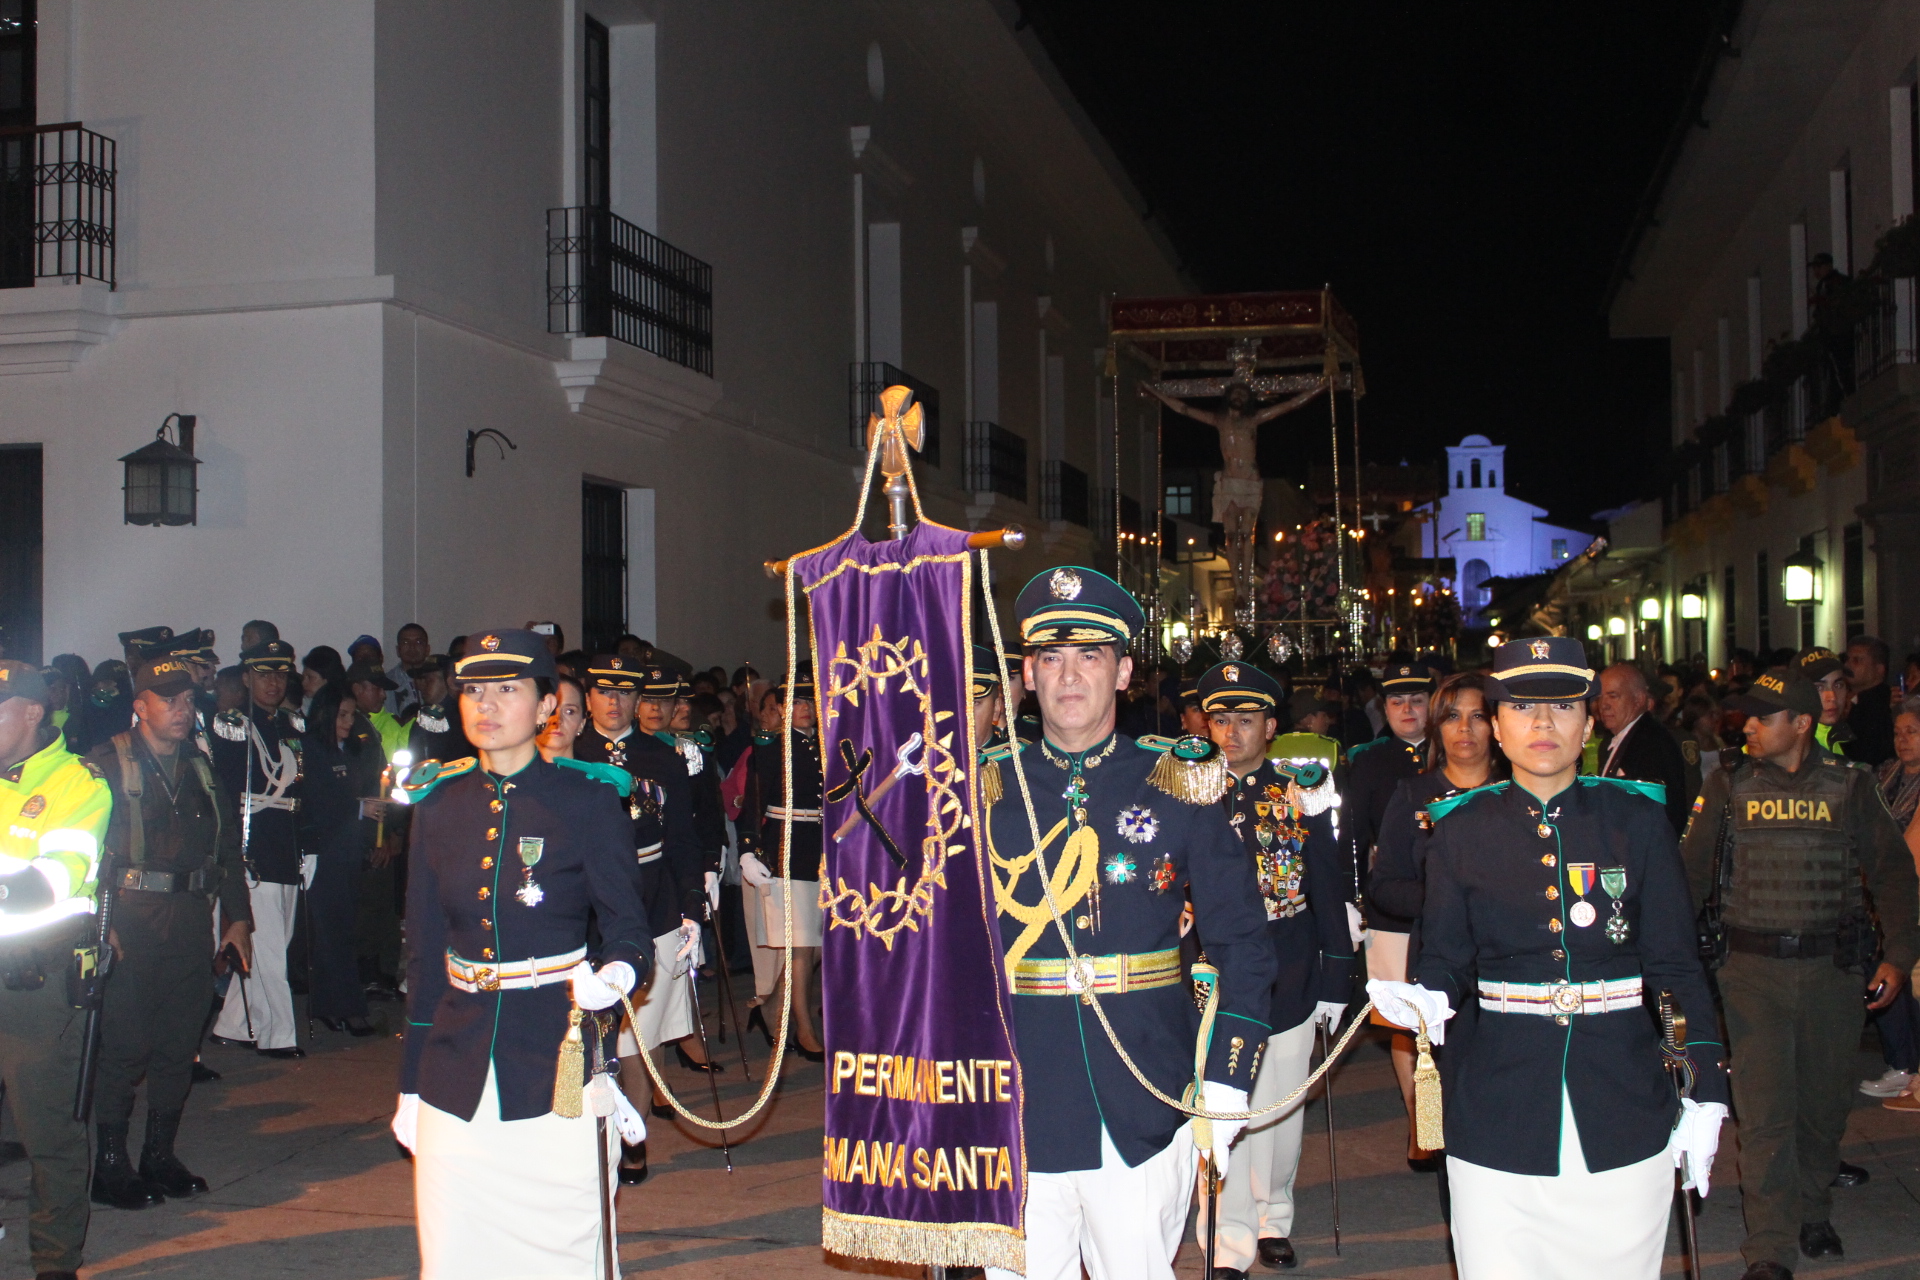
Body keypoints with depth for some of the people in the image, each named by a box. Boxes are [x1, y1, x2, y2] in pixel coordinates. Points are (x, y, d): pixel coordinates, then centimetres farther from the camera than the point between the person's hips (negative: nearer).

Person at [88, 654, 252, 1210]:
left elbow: (229, 848, 19)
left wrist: (237, 918, 13)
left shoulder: (200, 768, 16)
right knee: (125, 1044, -4)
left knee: (179, 1044, 9)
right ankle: (109, 1165, 8)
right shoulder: (106, 767, -2)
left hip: (191, 921, 6)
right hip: (131, 922, -5)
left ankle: (160, 1156, 21)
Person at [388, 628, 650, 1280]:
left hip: (554, 1065, -3)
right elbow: (425, 951, 11)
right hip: (456, 1069, 3)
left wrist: (614, 974, -25)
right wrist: (410, 1083, 12)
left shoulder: (587, 800, -3)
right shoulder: (439, 804, 6)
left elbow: (628, 926, -1)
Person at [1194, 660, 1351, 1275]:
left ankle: (1273, 1217, 32)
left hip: (1288, 974, 1)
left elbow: (1329, 890, 3)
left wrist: (1336, 977, 0)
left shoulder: (1301, 794, 1)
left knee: (1282, 1106, 12)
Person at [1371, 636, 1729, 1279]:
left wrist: (1705, 1096, 0)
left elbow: (1676, 965, 4)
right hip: (1497, 1116, 0)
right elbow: (1446, 957, 5)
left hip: (1622, 1112, 0)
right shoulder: (1460, 829, 3)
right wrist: (1431, 1000, -18)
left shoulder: (1637, 820, 3)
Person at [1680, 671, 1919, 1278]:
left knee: (1825, 1104, 13)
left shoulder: (1849, 788, 1)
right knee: (1764, 1112, -5)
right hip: (1752, 972, -1)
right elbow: (1691, 874, 3)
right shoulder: (1728, 787, 2)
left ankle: (1813, 1213, 37)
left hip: (1830, 969, 1)